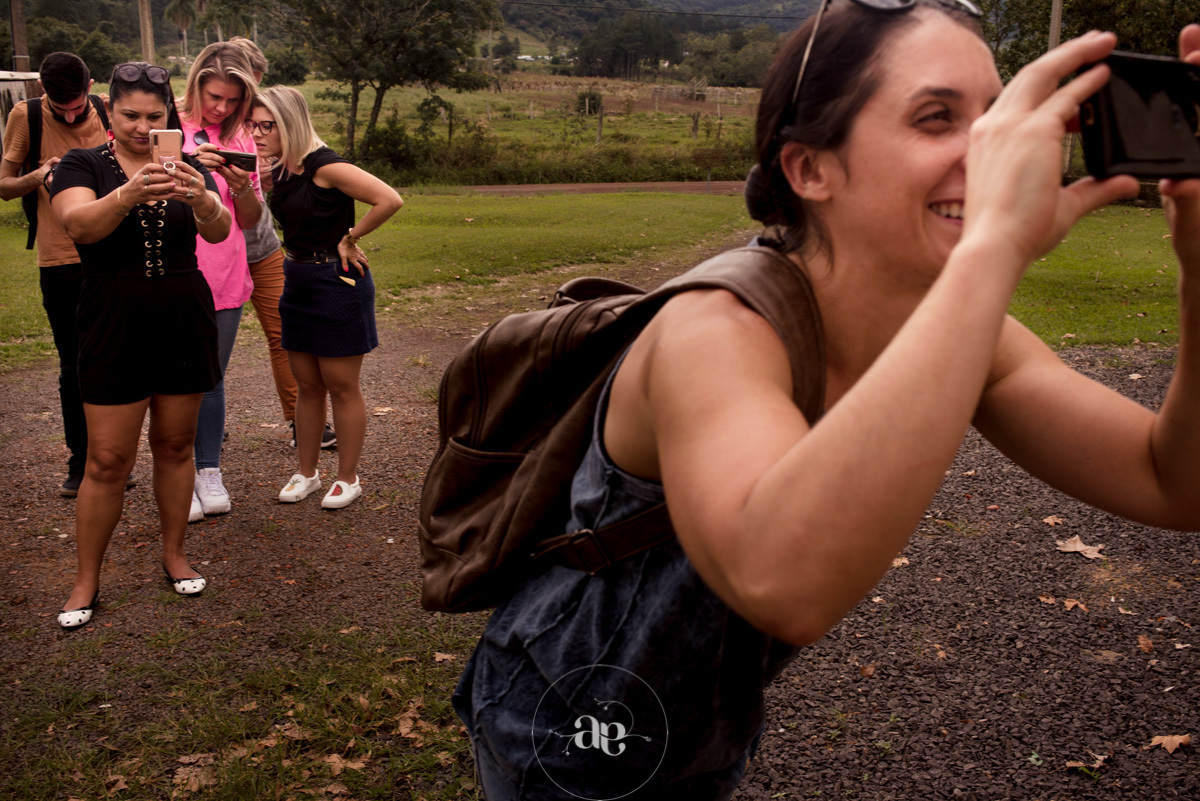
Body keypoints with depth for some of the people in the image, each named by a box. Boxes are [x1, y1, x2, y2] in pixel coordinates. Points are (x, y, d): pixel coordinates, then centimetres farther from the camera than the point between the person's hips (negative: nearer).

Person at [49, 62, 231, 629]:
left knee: (174, 445, 12)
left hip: (185, 327, 3)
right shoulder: (83, 166, -2)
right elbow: (79, 223, -23)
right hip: (114, 331, -2)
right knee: (107, 460, -1)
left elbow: (218, 230, -14)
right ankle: (86, 580, 13)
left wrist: (200, 198, -37)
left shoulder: (185, 168, 5)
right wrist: (129, 195, -43)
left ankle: (174, 554, 28)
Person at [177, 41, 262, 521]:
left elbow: (251, 220, 11)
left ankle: (209, 473, 19)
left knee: (212, 378, 9)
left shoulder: (239, 140, 10)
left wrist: (241, 186, -9)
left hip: (225, 278, 3)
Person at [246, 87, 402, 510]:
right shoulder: (279, 171, 5)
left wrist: (349, 240, -16)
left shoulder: (325, 165, -19)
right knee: (307, 385, 14)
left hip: (337, 283, -8)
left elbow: (389, 200, -28)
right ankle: (307, 473, 25)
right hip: (297, 281, 8)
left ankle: (348, 478, 15)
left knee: (341, 386, 3)